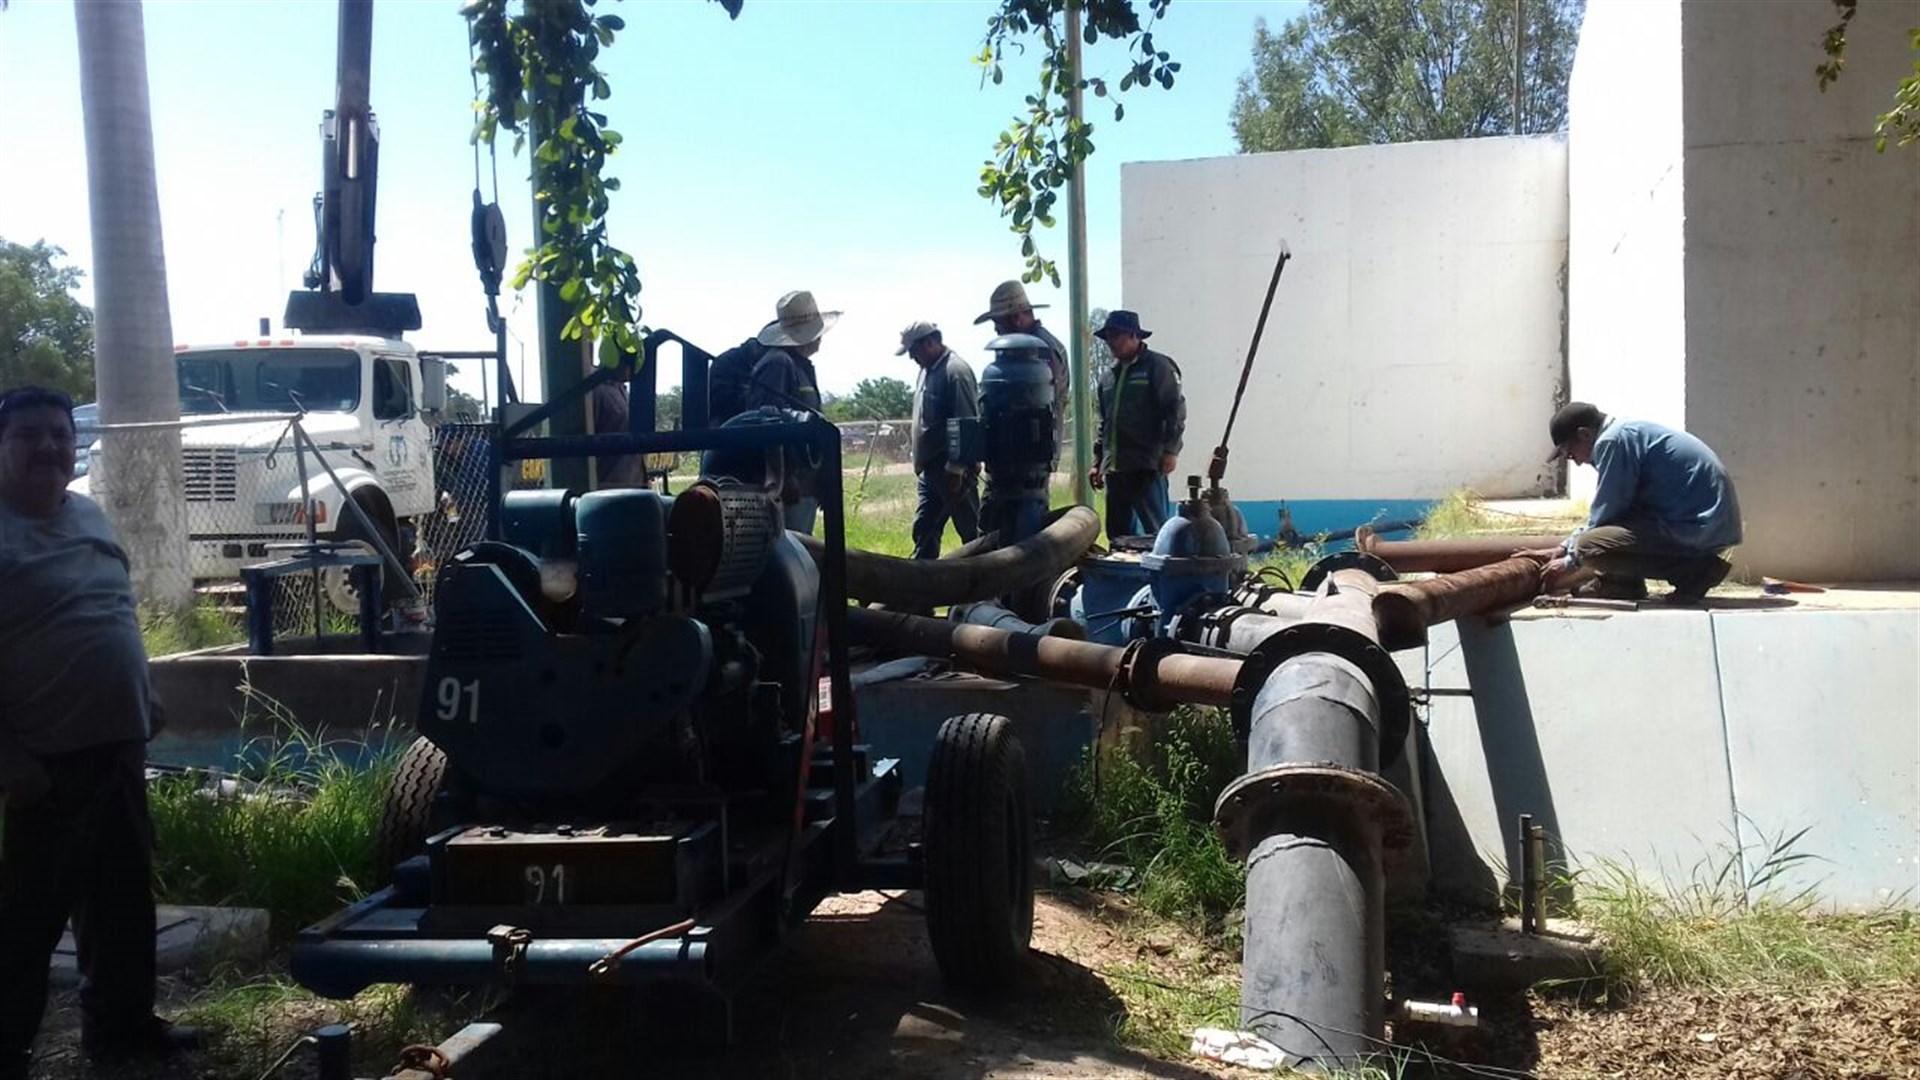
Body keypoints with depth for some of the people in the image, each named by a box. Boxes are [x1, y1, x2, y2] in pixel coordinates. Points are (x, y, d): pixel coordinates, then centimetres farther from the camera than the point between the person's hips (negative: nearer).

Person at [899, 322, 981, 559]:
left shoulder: (955, 371, -16)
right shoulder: (928, 370, 14)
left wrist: (956, 468, -20)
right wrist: (921, 461, 16)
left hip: (952, 471, -10)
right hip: (931, 469, 10)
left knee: (970, 531, 1)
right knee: (923, 530, 12)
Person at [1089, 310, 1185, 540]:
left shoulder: (1157, 366, -2)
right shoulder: (1109, 377, 21)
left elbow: (1176, 409, -8)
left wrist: (1170, 450, -15)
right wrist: (1097, 462, 21)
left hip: (1146, 467, -8)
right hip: (1114, 469, 8)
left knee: (1155, 529, -10)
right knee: (1117, 532, 9)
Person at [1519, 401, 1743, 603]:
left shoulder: (1613, 441, -12)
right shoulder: (1629, 433, 19)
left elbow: (1605, 515, -10)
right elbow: (1605, 513, 28)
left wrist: (1570, 563, 3)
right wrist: (1563, 549, 27)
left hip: (1700, 529, -11)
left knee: (1589, 546, -20)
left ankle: (1695, 570, -11)